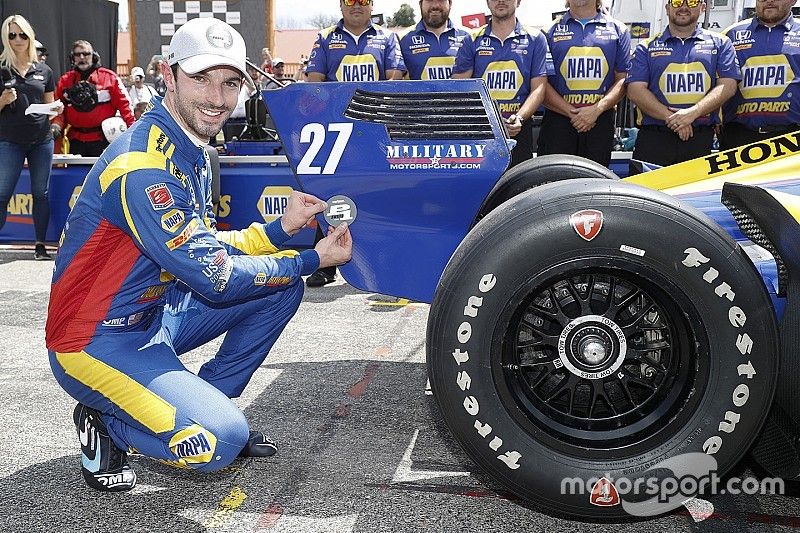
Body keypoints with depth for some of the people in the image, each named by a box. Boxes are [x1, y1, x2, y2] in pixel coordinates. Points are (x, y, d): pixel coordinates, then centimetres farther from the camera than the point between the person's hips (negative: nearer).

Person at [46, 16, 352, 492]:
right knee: (221, 441, -24)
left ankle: (206, 404, 10)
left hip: (158, 311, 9)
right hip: (99, 341, -9)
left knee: (283, 286, 3)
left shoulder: (191, 152, 5)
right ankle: (105, 423, 3)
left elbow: (205, 248, 8)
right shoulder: (143, 167, -26)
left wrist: (281, 229, -6)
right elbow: (215, 279, -24)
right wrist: (312, 260, -15)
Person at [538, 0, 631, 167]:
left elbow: (623, 79, 5)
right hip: (558, 120, -1)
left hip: (601, 122, 1)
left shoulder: (618, 30, 11)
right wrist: (572, 113, -12)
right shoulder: (550, 31, 8)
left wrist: (597, 109, -12)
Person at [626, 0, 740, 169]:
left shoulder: (720, 44, 14)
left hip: (701, 140, 1)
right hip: (653, 140, 0)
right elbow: (635, 91, 1)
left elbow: (727, 85, 3)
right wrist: (671, 118, -11)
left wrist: (693, 112, -13)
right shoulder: (647, 47, 12)